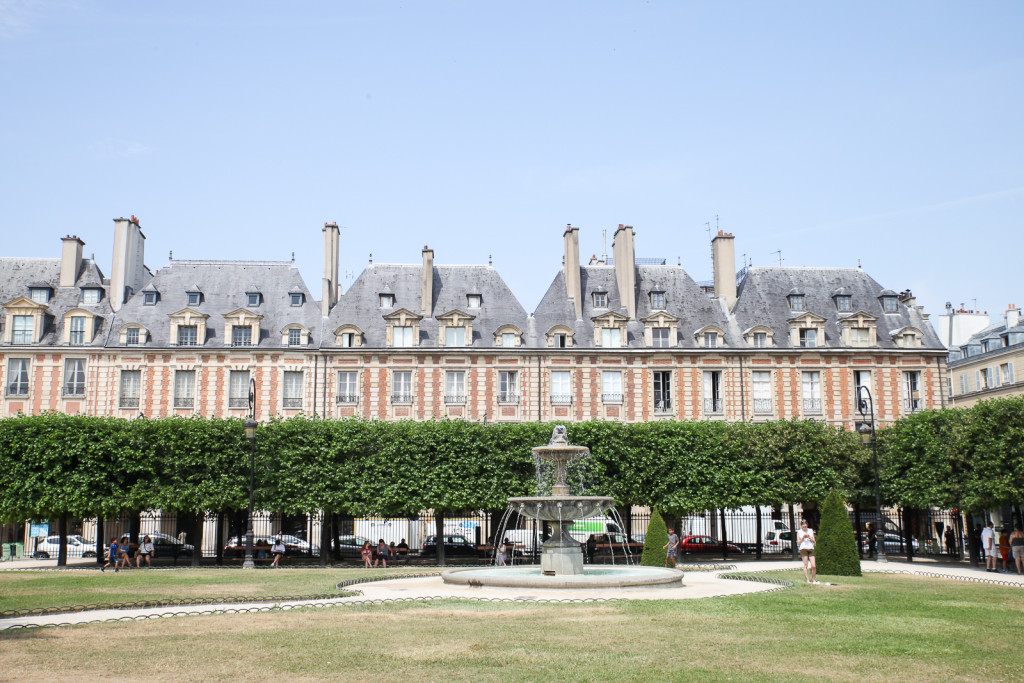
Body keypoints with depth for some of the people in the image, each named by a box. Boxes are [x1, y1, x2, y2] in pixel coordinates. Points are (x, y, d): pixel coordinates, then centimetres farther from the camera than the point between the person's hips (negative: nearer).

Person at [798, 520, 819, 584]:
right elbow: (798, 543, 5)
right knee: (805, 565, -6)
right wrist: (803, 538, -8)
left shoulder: (811, 531, 15)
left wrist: (809, 538, -6)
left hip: (811, 548, 2)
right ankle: (808, 580, -3)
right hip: (803, 549, -2)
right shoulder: (799, 532, 8)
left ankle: (814, 580, 6)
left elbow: (813, 541, 13)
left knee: (813, 566, -5)